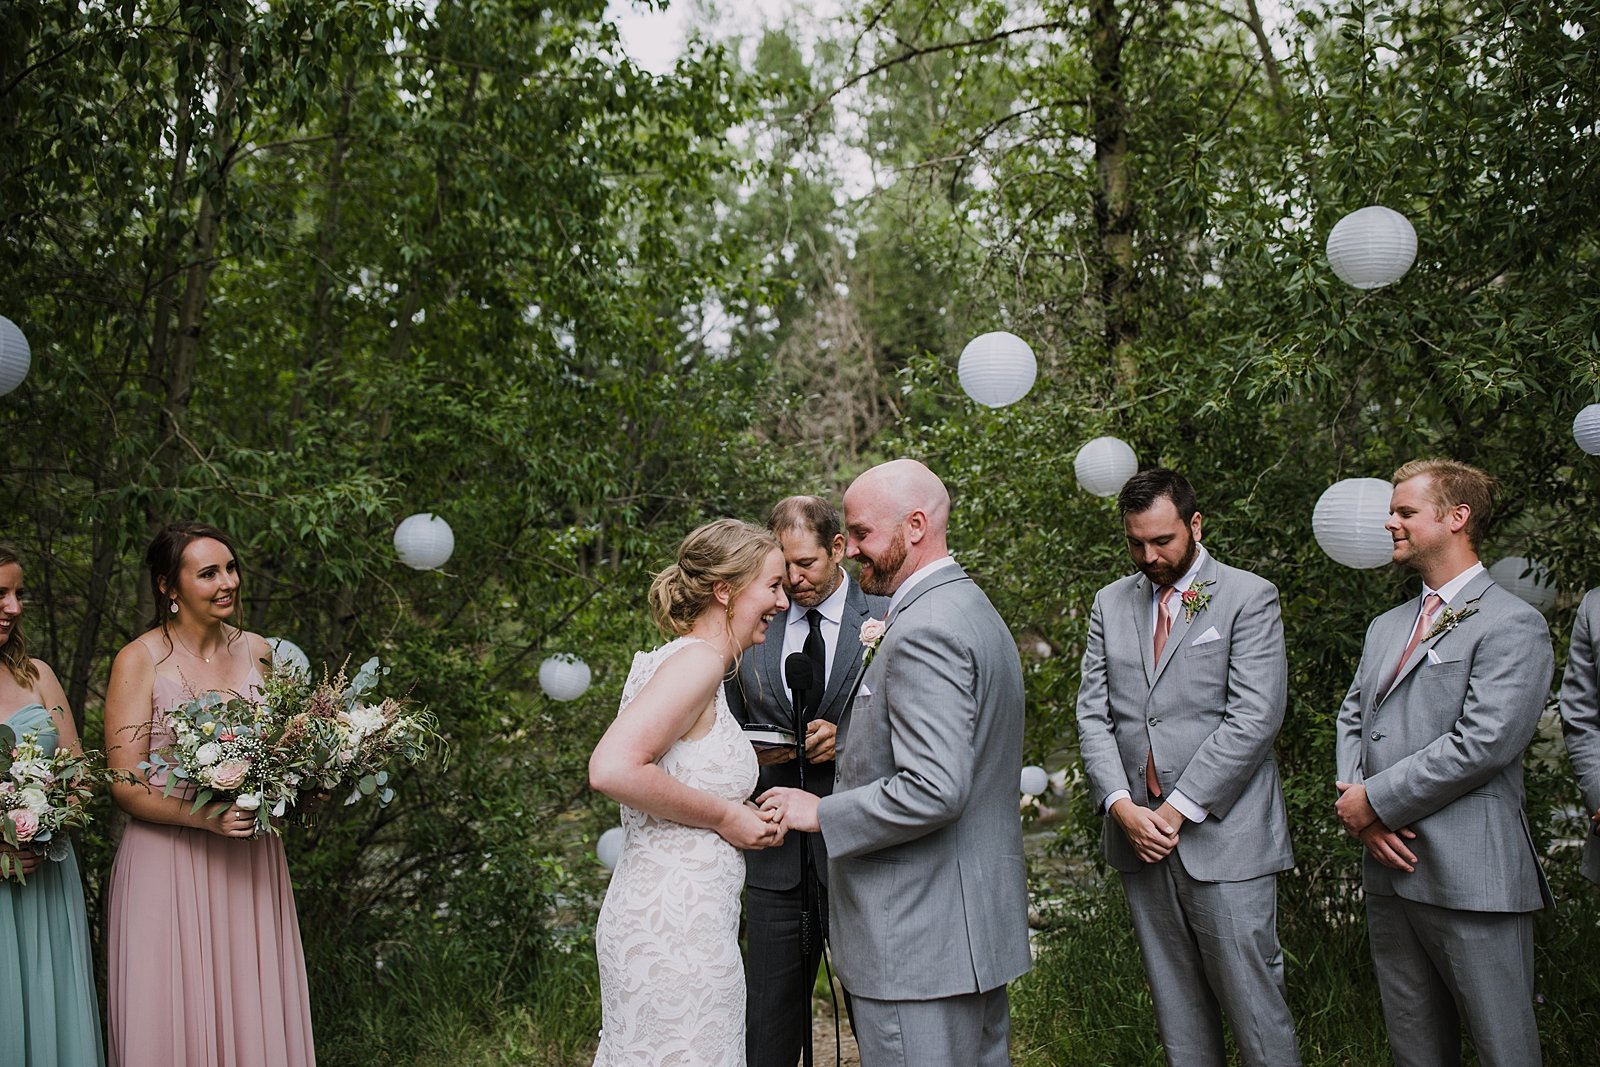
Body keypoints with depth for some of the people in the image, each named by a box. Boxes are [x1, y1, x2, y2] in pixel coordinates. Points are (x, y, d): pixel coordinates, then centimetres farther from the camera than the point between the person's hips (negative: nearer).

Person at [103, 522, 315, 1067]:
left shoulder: (256, 651, 6)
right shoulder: (139, 661, -7)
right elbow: (124, 784, -10)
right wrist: (205, 817, -23)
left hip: (251, 860, 4)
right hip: (168, 863, -4)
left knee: (253, 1014, 8)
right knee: (174, 1021, 2)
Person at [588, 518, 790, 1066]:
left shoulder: (673, 660, 13)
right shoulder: (697, 660, -16)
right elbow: (612, 769, -27)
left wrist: (743, 815, 8)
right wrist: (724, 815, -17)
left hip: (663, 915, 10)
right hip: (675, 928, -10)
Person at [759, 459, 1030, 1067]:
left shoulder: (924, 632, -20)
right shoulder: (975, 611, 14)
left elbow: (933, 789, -27)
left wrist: (821, 813, -16)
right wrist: (851, 735, 14)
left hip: (918, 942, -10)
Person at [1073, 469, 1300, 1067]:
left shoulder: (1249, 598, -3)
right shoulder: (1111, 603, 12)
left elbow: (1255, 718, -12)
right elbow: (1092, 714, 8)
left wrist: (1179, 809, -13)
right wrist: (1122, 806, -7)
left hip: (1223, 837, -4)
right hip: (1139, 835, 5)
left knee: (1252, 1005, 0)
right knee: (1177, 1013, 12)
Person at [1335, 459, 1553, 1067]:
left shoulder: (1512, 624, -8)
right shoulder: (1385, 628, 19)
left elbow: (1481, 744, -18)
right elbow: (1351, 719, 16)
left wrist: (1376, 800, -12)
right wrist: (1353, 797, -3)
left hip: (1472, 878, -7)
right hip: (1389, 869, 7)